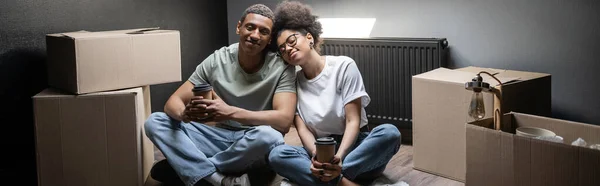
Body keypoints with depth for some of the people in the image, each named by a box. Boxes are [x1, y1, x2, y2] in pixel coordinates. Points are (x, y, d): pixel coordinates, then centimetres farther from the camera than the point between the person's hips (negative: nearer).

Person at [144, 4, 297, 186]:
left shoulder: (281, 68, -13)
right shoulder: (216, 60, -5)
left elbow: (284, 120, -25)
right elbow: (173, 102, -6)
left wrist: (231, 112, -39)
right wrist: (184, 113, -33)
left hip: (254, 146, -3)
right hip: (219, 137, 3)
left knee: (269, 136, -39)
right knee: (154, 122, -14)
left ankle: (192, 168, -16)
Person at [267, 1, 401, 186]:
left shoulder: (343, 65, -5)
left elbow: (353, 121, -10)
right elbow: (303, 129, -3)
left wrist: (339, 157, -28)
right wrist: (317, 157, -26)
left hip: (354, 147, -1)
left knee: (389, 132, -33)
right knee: (276, 155, -28)